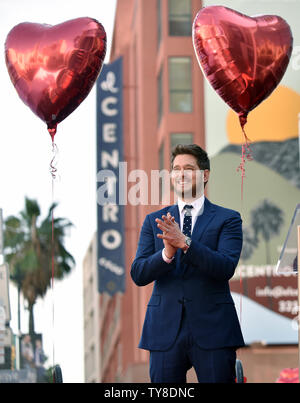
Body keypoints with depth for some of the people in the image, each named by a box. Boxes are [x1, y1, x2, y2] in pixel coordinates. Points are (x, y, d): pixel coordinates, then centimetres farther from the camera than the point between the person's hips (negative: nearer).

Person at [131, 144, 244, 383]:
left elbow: (226, 268, -11)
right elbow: (138, 275, 2)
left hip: (213, 329, -2)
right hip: (165, 328, 2)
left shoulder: (228, 219, 4)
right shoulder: (154, 221, 12)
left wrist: (185, 243, -23)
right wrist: (166, 253, -18)